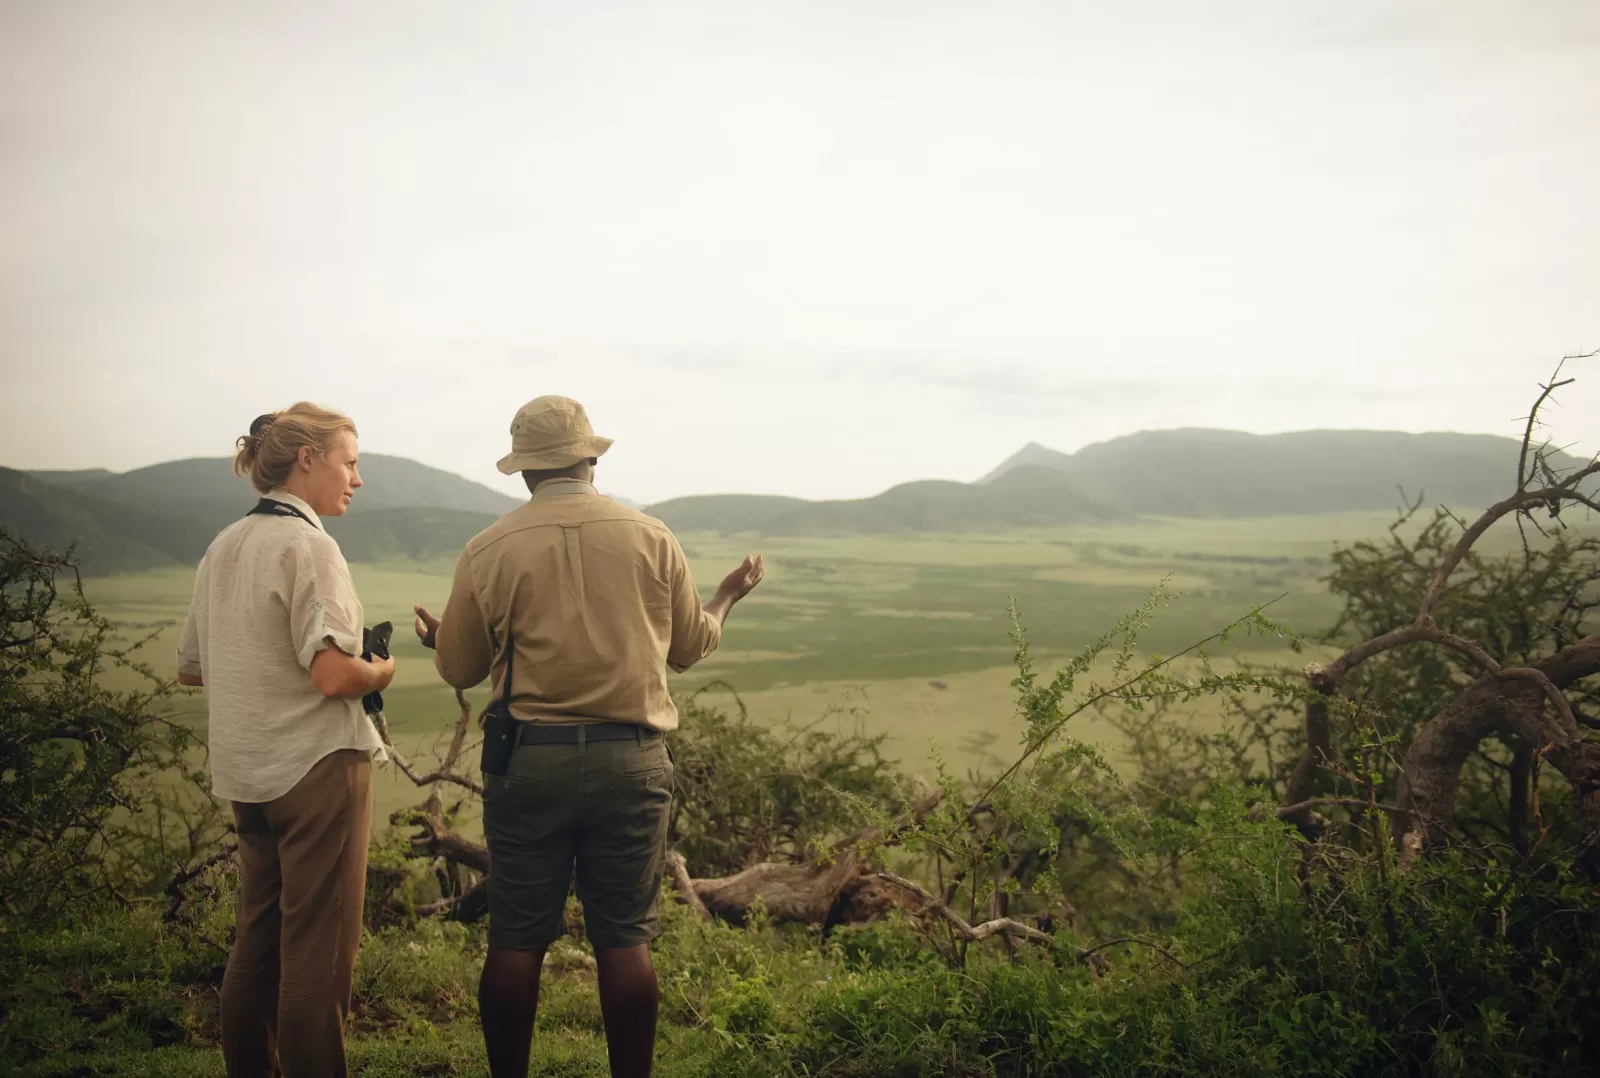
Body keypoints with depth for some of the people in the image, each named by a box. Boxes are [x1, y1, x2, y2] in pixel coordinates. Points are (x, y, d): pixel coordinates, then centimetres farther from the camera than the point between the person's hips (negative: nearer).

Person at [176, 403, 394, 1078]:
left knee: (257, 941, 18)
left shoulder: (223, 547, 11)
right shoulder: (307, 545, -15)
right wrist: (380, 674, -4)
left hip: (246, 772, 9)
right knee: (320, 949, 0)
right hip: (317, 767, -8)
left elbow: (189, 667, 18)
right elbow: (334, 673, -24)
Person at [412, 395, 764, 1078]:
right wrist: (730, 595, 32)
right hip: (630, 761, 1)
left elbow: (459, 669, 7)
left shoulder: (489, 551, -2)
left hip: (528, 759, 0)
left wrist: (439, 638, 30)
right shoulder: (652, 539, 1)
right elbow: (690, 647, 13)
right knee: (625, 940, 7)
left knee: (516, 940, 9)